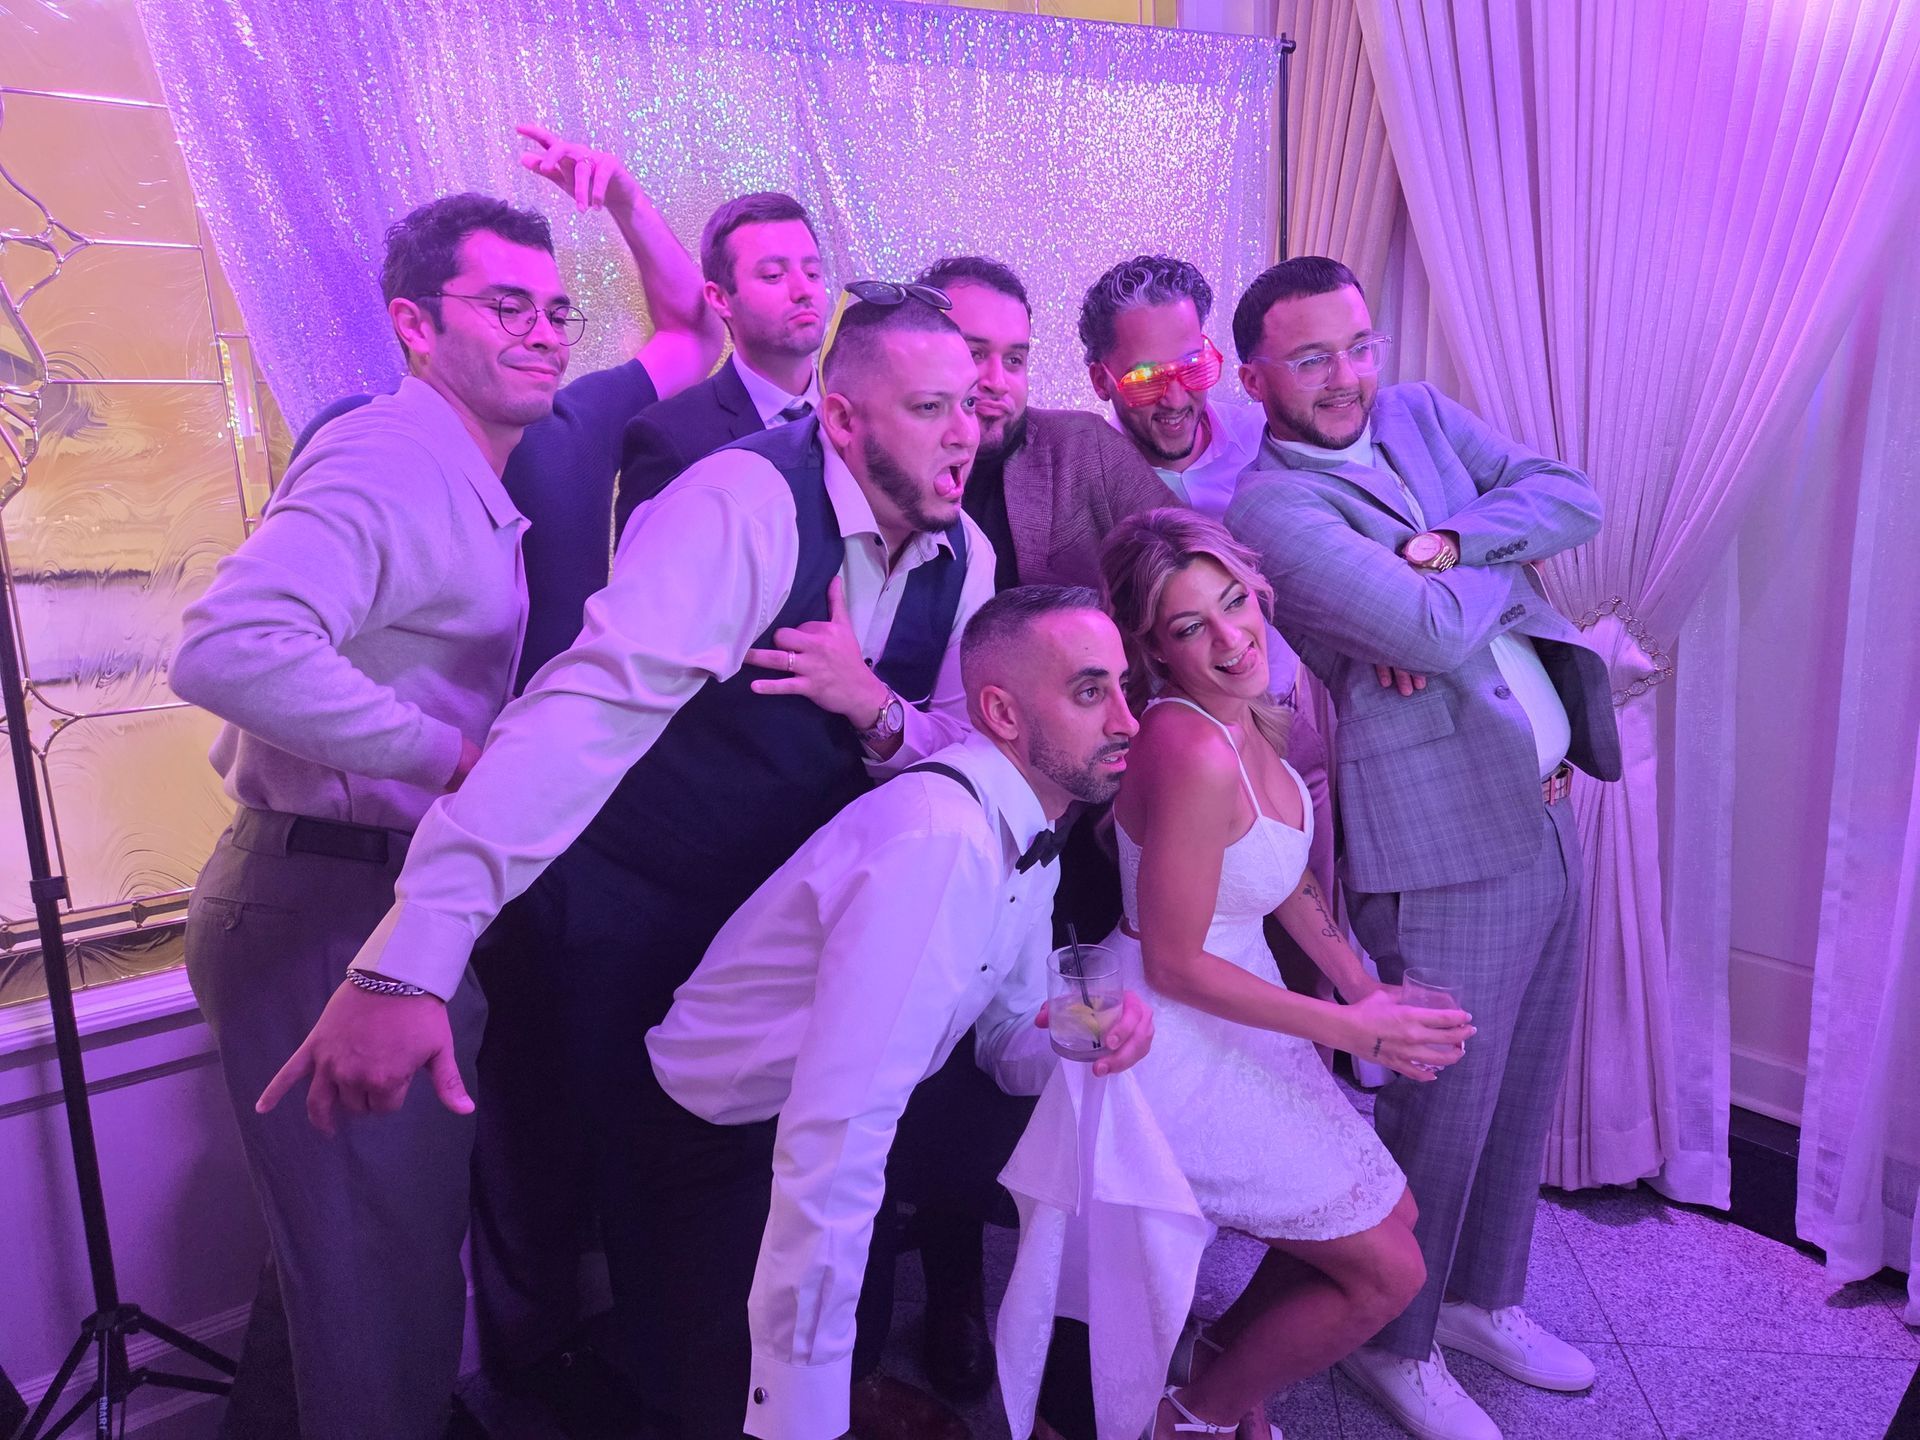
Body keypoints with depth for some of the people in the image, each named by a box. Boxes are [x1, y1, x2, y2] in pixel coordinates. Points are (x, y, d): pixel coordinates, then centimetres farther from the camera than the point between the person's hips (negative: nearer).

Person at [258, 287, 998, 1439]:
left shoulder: (966, 557, -5)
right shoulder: (744, 503, -27)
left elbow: (961, 747, 2)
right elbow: (589, 703, -37)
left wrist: (878, 710, -24)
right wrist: (409, 963, -44)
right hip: (641, 910, -5)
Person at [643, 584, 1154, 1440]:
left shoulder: (1027, 838, -2)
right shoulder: (937, 840, -32)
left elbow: (1008, 1043, 6)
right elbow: (834, 1138, -36)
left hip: (865, 1112, 8)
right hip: (724, 1141, -8)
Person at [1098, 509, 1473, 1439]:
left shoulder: (1250, 716, -2)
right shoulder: (1192, 754, -30)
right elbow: (1174, 963, -24)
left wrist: (1368, 990, 4)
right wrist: (1354, 1030, -17)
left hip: (1236, 1005, 9)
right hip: (1179, 1042, -9)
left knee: (1393, 1214, 21)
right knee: (1389, 1271, 5)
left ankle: (1223, 1359, 38)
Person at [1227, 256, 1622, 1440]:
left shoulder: (1422, 412, 9)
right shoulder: (1273, 507, -15)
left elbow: (1574, 498, 0)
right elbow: (1437, 631, -23)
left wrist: (1453, 540, -14)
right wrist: (1507, 567, -4)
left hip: (1547, 809, 8)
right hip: (1444, 841, -7)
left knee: (1526, 1086, 19)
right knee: (1446, 1106, 5)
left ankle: (1483, 1296, 42)